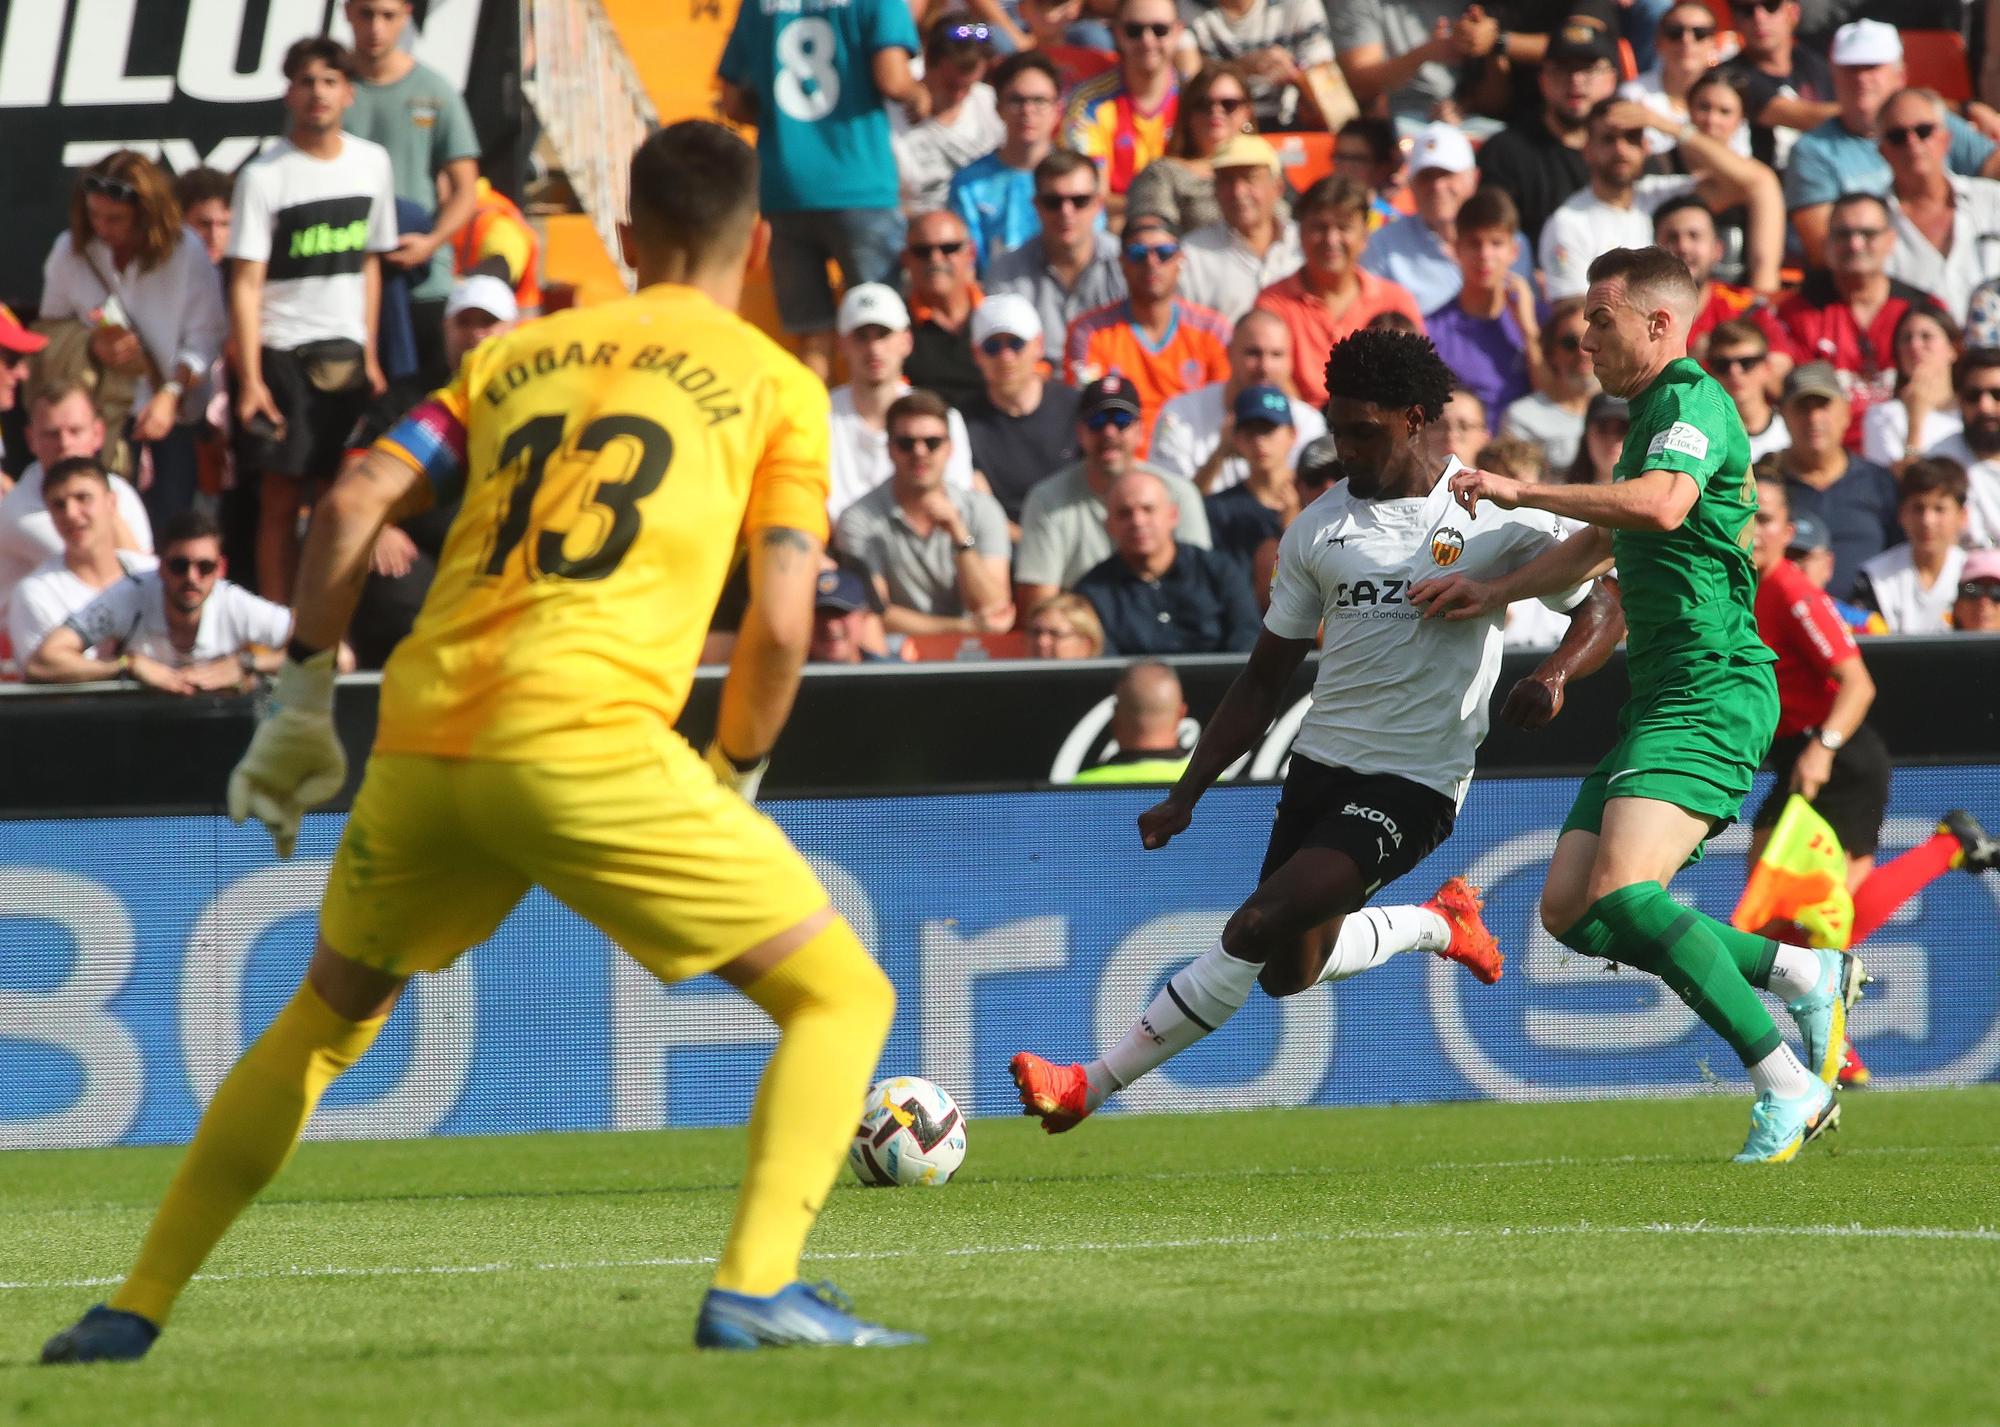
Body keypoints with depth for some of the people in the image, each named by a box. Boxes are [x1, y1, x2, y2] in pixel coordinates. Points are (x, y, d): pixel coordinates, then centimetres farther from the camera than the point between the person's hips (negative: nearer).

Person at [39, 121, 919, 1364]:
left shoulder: (516, 353, 23)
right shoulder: (778, 386, 12)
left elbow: (355, 503, 12)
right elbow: (781, 623, 2)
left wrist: (301, 705, 16)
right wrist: (734, 787, 16)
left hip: (422, 744, 5)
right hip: (585, 735, -5)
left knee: (329, 1017, 28)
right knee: (843, 995, 5)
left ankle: (134, 1311, 25)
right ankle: (755, 1288, -16)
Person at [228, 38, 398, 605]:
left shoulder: (372, 163, 6)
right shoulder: (264, 176, -8)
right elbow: (246, 283, -9)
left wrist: (371, 358, 11)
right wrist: (250, 380, -14)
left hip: (347, 355, 4)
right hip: (283, 353, -4)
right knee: (281, 499, -3)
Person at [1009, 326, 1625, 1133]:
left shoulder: (1492, 516, -4)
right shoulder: (1319, 529, 8)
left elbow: (1602, 605, 0)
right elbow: (1266, 680, 13)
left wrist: (1555, 674, -22)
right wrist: (1185, 795, 6)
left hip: (1413, 784, -6)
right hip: (1321, 763, 6)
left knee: (1258, 929, -21)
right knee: (1285, 974, 11)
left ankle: (1091, 1088, -16)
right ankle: (1437, 925, 38)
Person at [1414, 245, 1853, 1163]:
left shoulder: (1692, 401, -10)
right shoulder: (1653, 416, 23)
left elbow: (1661, 503, -32)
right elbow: (1600, 544, 37)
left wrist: (1524, 491, -24)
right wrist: (1494, 593, 26)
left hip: (1709, 691, -11)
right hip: (1657, 697, 11)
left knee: (1623, 893, -25)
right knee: (1569, 909, 5)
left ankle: (1788, 1088, -20)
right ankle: (1802, 975, 12)